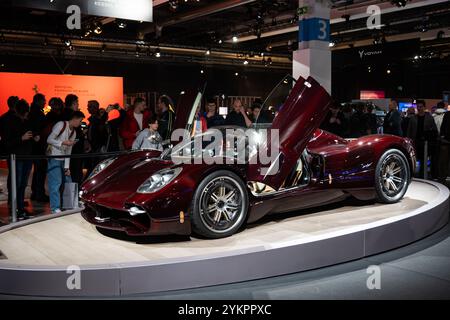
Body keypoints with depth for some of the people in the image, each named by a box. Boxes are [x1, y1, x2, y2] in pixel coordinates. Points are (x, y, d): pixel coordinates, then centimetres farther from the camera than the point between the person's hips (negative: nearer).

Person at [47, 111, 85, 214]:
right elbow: (49, 140, -15)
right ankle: (55, 208, -6)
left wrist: (67, 167, 3)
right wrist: (63, 142, -21)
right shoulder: (61, 125, -11)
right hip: (53, 158, -8)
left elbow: (68, 151, 9)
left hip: (63, 160, 8)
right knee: (56, 182, -11)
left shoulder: (73, 132, 11)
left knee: (68, 181, 8)